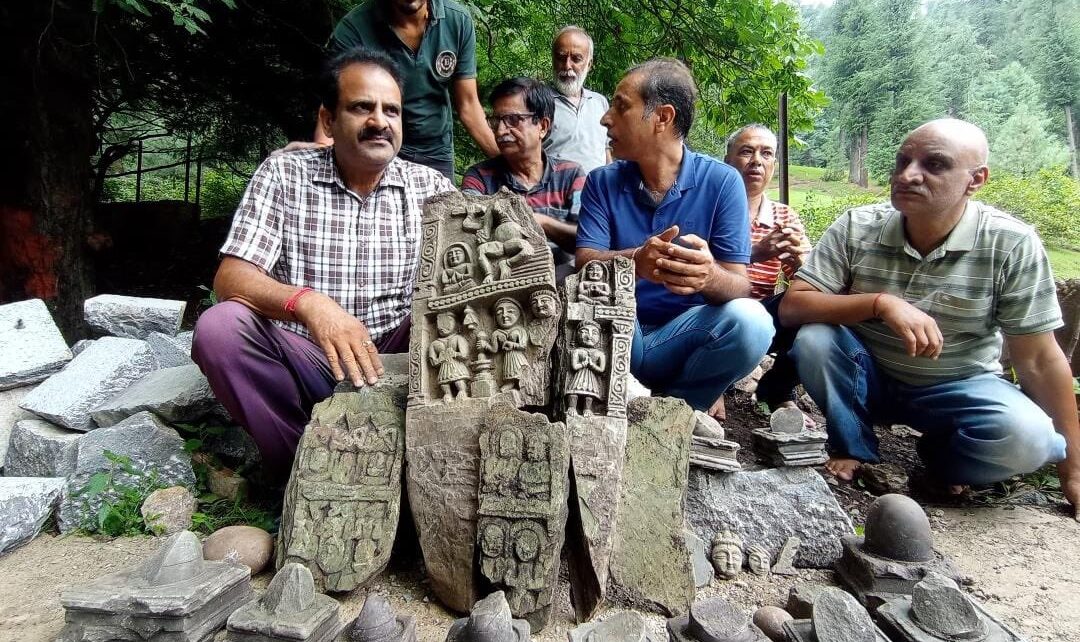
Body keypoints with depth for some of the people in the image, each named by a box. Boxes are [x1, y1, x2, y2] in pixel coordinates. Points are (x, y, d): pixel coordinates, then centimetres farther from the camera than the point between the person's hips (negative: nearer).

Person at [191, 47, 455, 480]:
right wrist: (306, 302, -32)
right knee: (218, 327, -26)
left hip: (394, 362, 1)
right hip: (304, 359, 0)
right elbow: (231, 278, -10)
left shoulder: (431, 187, 4)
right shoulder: (283, 174, 0)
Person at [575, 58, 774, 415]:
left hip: (683, 340, 0)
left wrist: (709, 276, -36)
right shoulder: (602, 183, 1)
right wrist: (635, 262, -36)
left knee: (750, 321, -29)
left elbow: (738, 286, -10)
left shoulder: (722, 182, -5)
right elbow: (586, 265, -12)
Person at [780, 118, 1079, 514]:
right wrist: (881, 303, -35)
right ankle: (853, 449, 0)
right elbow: (791, 307, -20)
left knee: (1026, 437, -30)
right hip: (869, 377, 1)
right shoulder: (856, 228, -14)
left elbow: (1039, 360, -12)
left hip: (959, 387, -1)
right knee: (813, 340, -27)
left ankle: (943, 457, 6)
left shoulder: (1011, 245, -17)